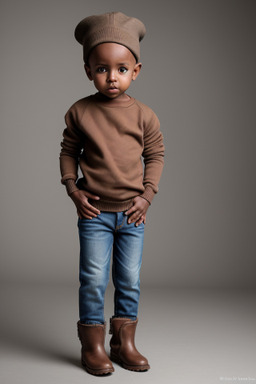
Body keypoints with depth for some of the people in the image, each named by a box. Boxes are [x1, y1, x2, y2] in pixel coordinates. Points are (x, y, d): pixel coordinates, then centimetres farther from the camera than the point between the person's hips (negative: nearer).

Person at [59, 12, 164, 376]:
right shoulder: (79, 112, -4)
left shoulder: (144, 115, -2)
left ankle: (124, 342, 25)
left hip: (133, 212, 2)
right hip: (95, 211, -1)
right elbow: (68, 151, 6)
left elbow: (156, 154, 6)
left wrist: (147, 195, -3)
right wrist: (73, 189, -5)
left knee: (130, 280, 10)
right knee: (93, 280, 2)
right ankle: (93, 346, 18)